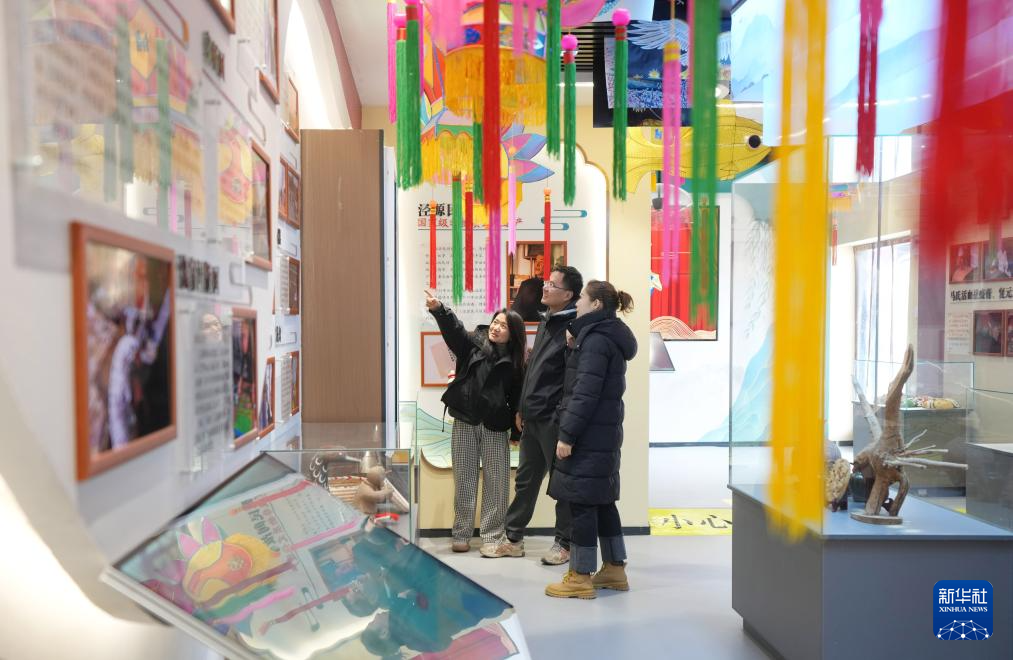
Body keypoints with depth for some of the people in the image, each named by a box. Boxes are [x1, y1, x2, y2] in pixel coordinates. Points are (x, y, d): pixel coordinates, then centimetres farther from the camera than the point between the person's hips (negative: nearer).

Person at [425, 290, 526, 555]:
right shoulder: (473, 343, -1)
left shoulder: (515, 362, 1)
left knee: (496, 483, 4)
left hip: (496, 427, 0)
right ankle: (461, 535, 18)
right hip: (465, 422, 0)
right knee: (464, 480, 8)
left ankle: (492, 536, 15)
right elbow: (453, 329, -19)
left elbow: (517, 397, 1)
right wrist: (438, 309, -38)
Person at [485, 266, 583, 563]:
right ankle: (513, 539, 27)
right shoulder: (546, 322, 14)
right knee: (525, 479, 15)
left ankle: (564, 544, 17)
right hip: (532, 417, 9)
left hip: (554, 419, -9)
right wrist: (522, 408, 18)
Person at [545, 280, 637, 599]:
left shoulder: (596, 338, -14)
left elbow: (585, 393, -20)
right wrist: (574, 347, 6)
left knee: (581, 502, -3)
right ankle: (614, 569, 24)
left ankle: (581, 578, 5)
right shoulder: (610, 336, 15)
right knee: (601, 500, 15)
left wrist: (567, 435, -19)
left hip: (588, 436, -10)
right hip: (604, 433, 10)